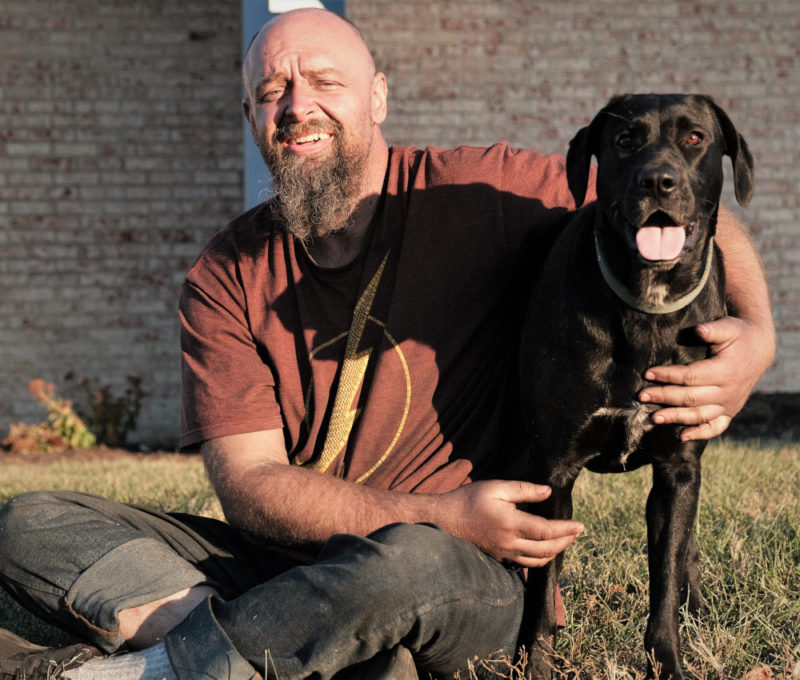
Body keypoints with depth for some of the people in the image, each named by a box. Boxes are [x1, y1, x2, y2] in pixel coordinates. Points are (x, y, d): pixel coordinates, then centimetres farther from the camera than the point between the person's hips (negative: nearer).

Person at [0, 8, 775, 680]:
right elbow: (247, 484, -6)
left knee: (408, 564, -41)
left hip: (460, 572, -3)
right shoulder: (225, 279, 2)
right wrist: (444, 516, -19)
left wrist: (756, 332, -20)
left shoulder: (476, 192, -3)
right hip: (288, 559, 4)